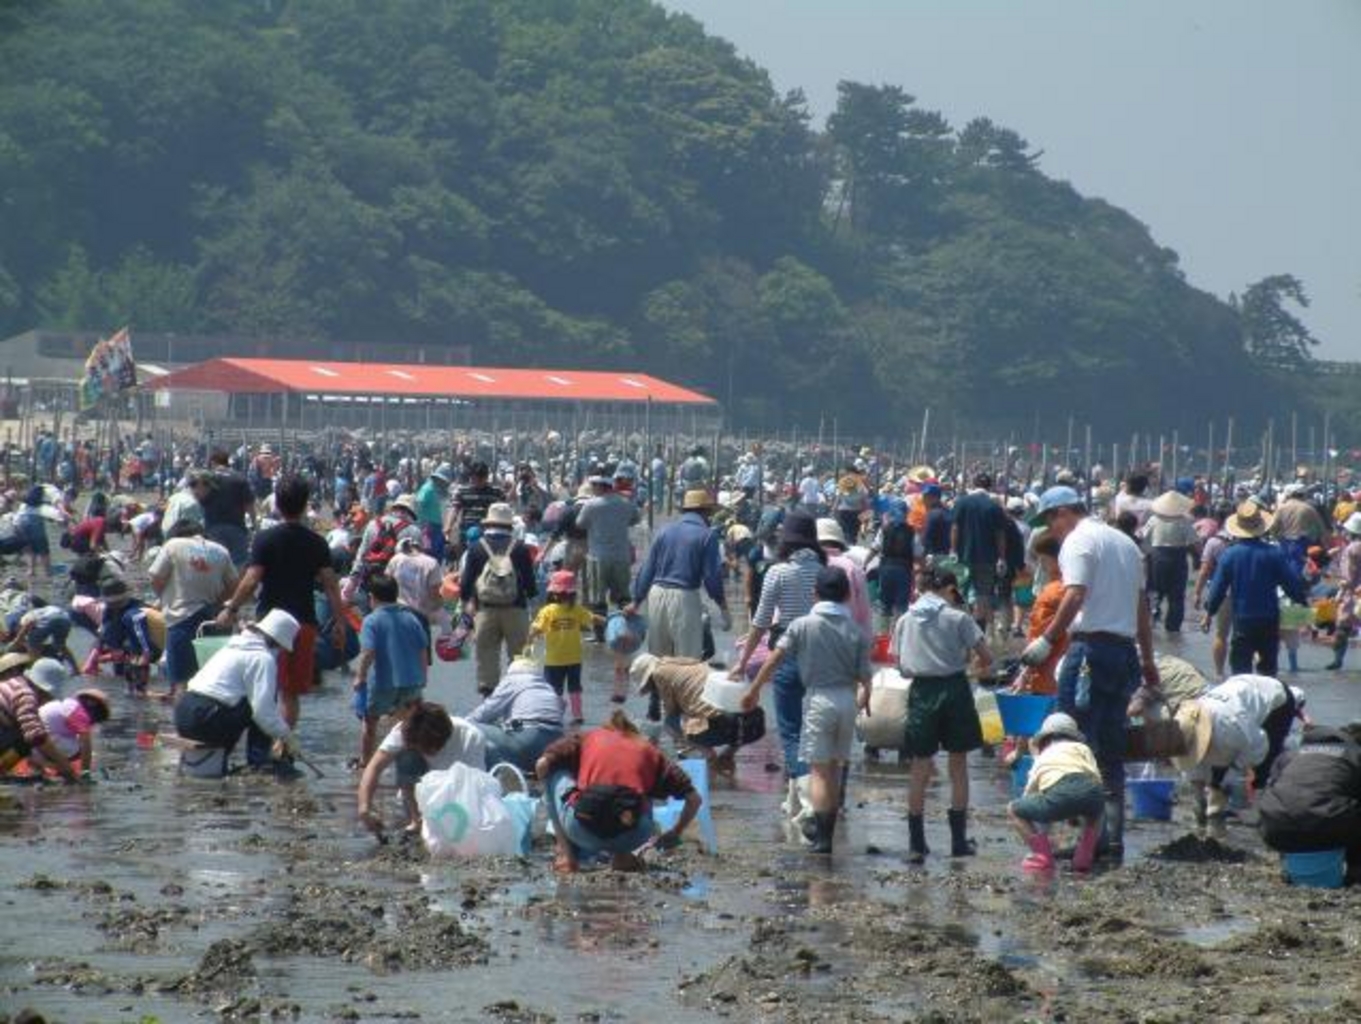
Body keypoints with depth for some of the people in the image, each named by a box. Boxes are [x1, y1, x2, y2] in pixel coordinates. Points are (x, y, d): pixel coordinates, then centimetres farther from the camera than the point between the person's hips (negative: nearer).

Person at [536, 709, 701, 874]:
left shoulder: (587, 738, 22)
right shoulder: (647, 749, 23)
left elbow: (541, 765, 9)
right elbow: (693, 798, 19)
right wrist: (674, 834, 35)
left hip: (582, 831, -2)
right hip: (631, 838, 2)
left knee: (555, 773, 26)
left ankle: (565, 854, 18)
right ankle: (623, 855, 16)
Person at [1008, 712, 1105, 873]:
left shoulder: (1041, 758, 36)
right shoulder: (1082, 748, 35)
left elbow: (1028, 795, 40)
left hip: (1059, 792, -2)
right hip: (1091, 790, 2)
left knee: (1013, 810, 21)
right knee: (1094, 813, 41)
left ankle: (1042, 857, 7)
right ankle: (1084, 858, 22)